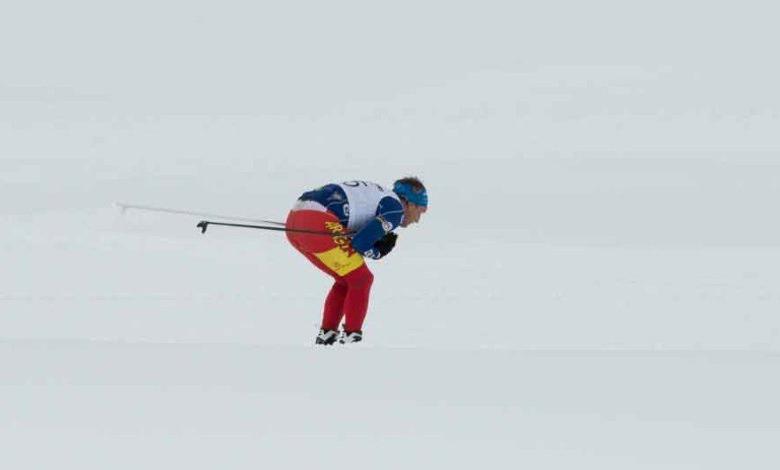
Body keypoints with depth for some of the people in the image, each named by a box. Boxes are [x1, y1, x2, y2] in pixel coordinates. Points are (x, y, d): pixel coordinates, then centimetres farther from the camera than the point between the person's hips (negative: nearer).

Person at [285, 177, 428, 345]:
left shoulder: (376, 194, 28)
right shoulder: (396, 209, 2)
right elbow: (360, 242, -8)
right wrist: (378, 253, 13)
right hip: (318, 222, -9)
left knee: (346, 279, 22)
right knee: (361, 279, 6)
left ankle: (326, 334, 22)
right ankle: (351, 337, 5)